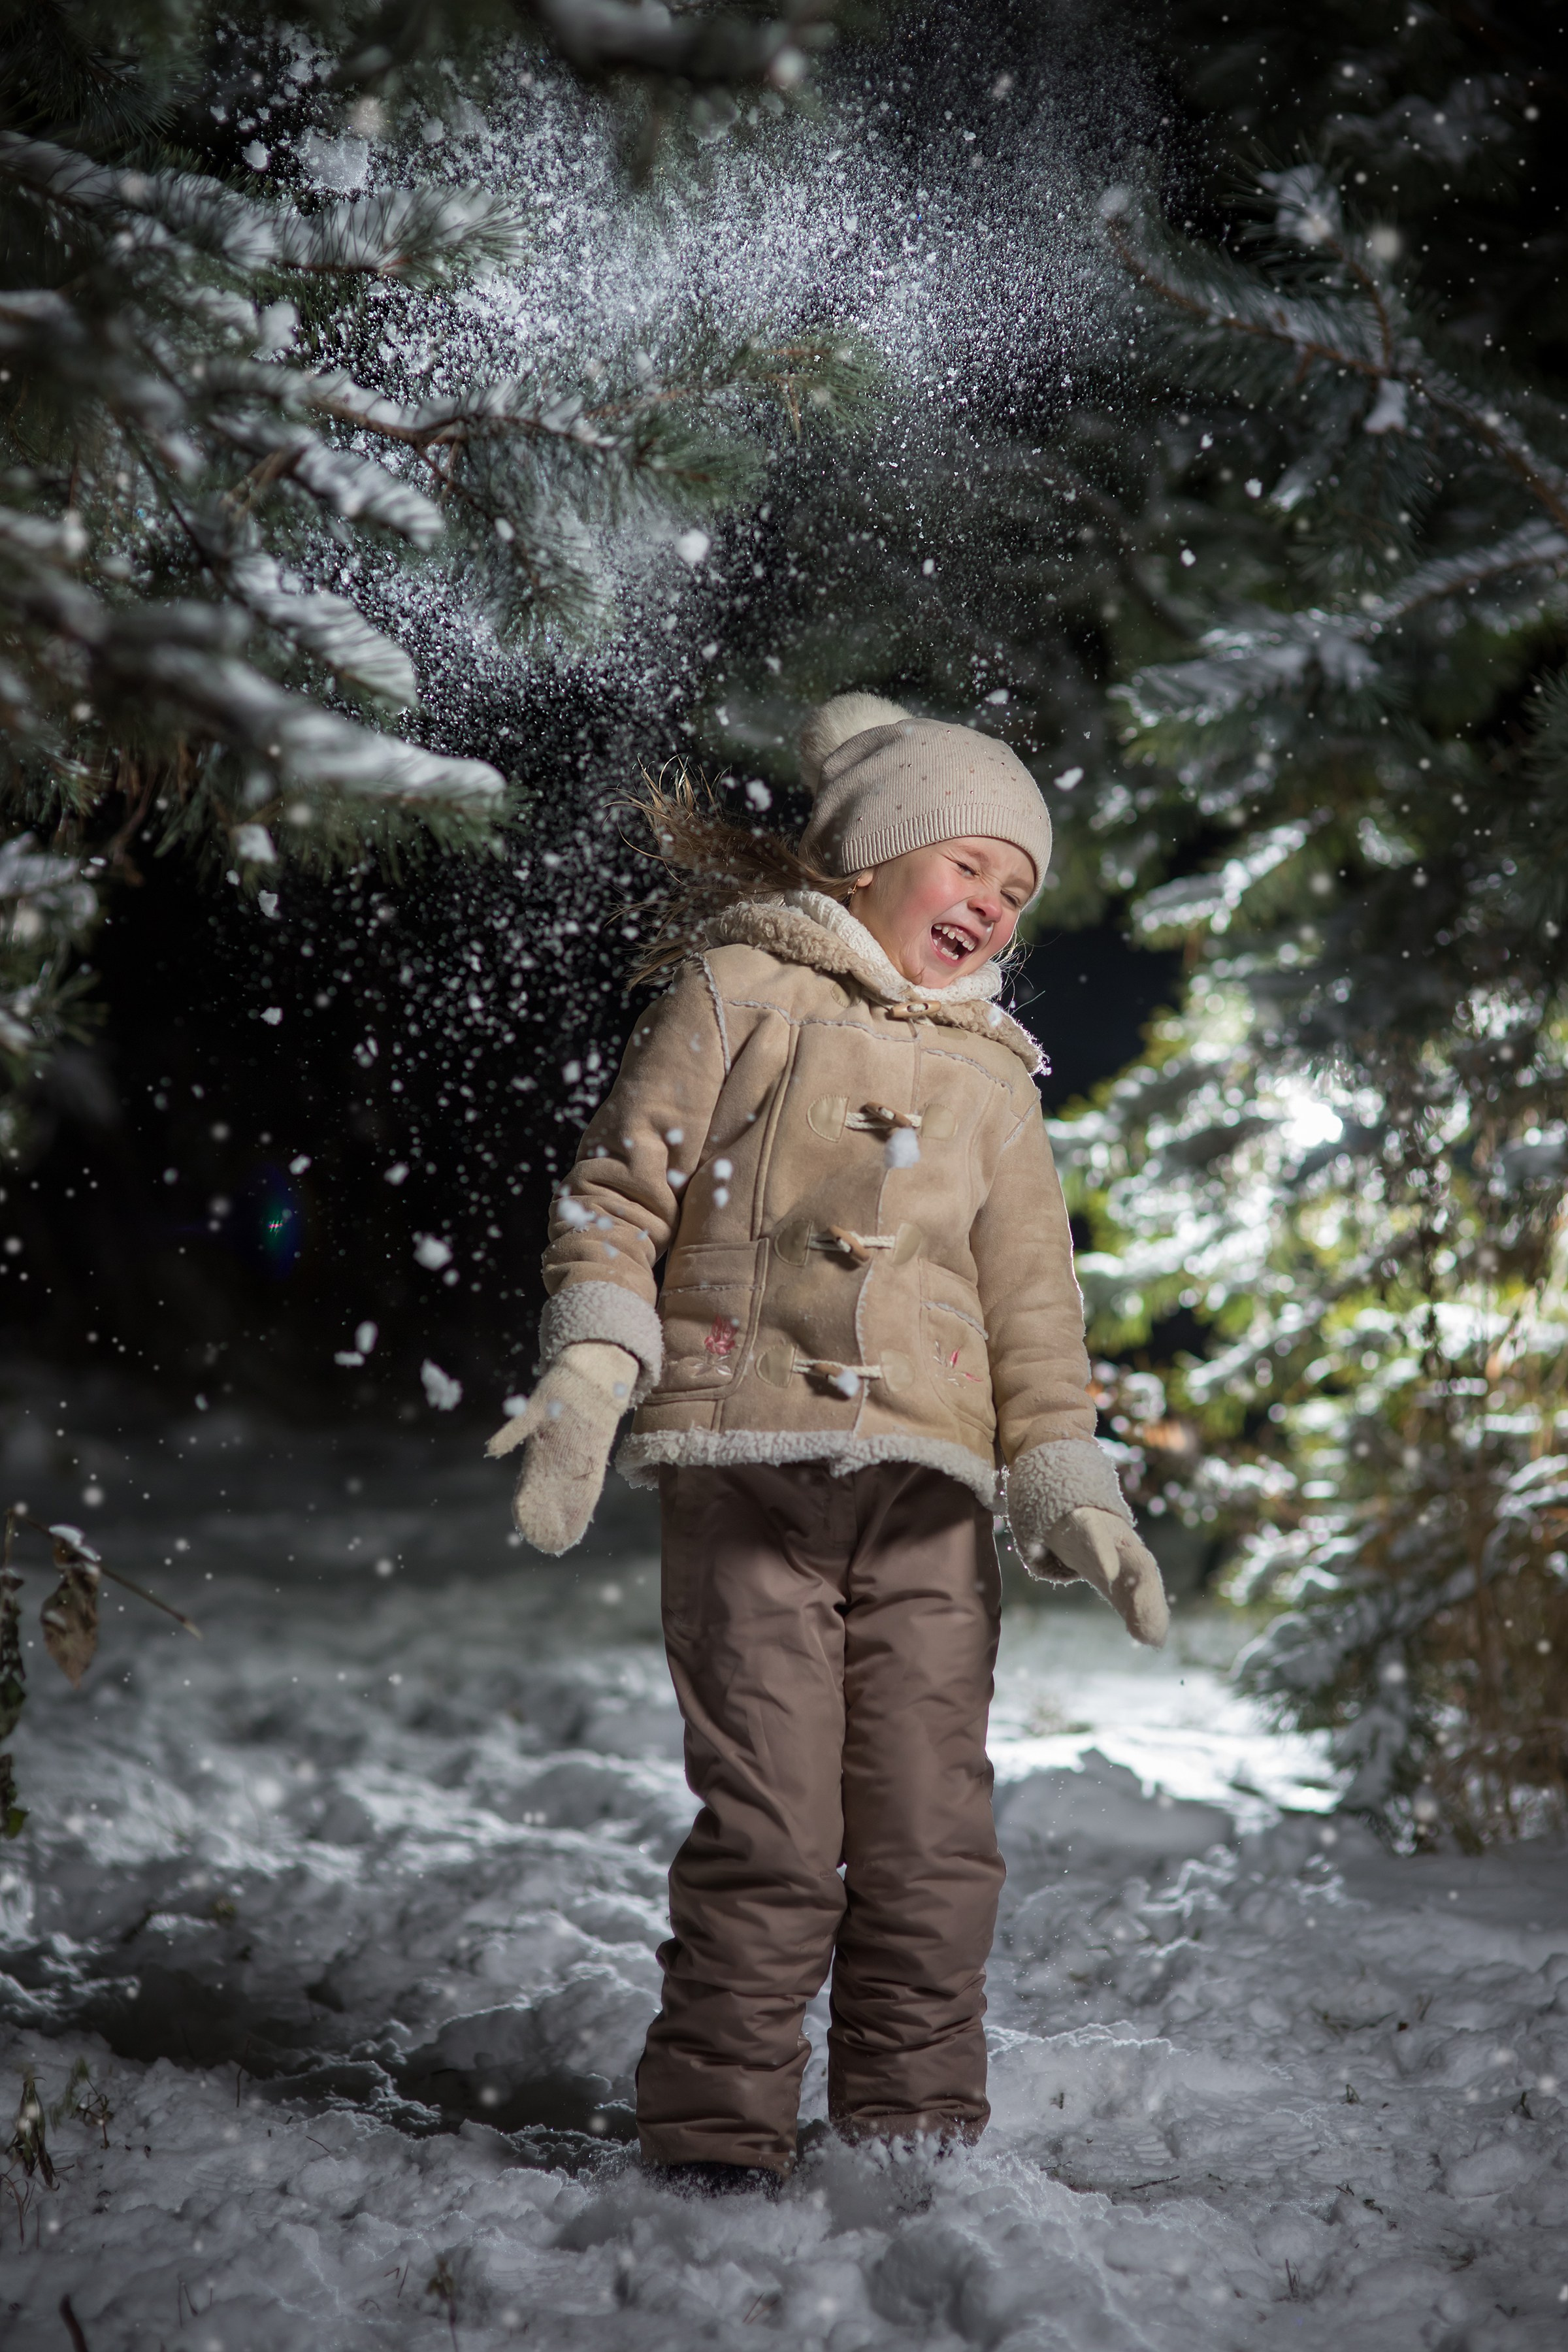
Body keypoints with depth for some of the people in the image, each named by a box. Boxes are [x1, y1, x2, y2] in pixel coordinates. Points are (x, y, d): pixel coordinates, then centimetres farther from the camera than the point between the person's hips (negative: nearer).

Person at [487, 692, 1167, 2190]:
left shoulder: (992, 1076, 22)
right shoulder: (741, 990, 8)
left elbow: (1030, 1298, 21)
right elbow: (616, 1192, 4)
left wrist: (1068, 1490, 10)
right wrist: (591, 1369, -11)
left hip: (929, 1499, 4)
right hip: (747, 1469, -4)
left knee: (934, 1842, 1)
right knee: (770, 1837, -8)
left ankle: (916, 2145, 14)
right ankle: (714, 2146, 4)